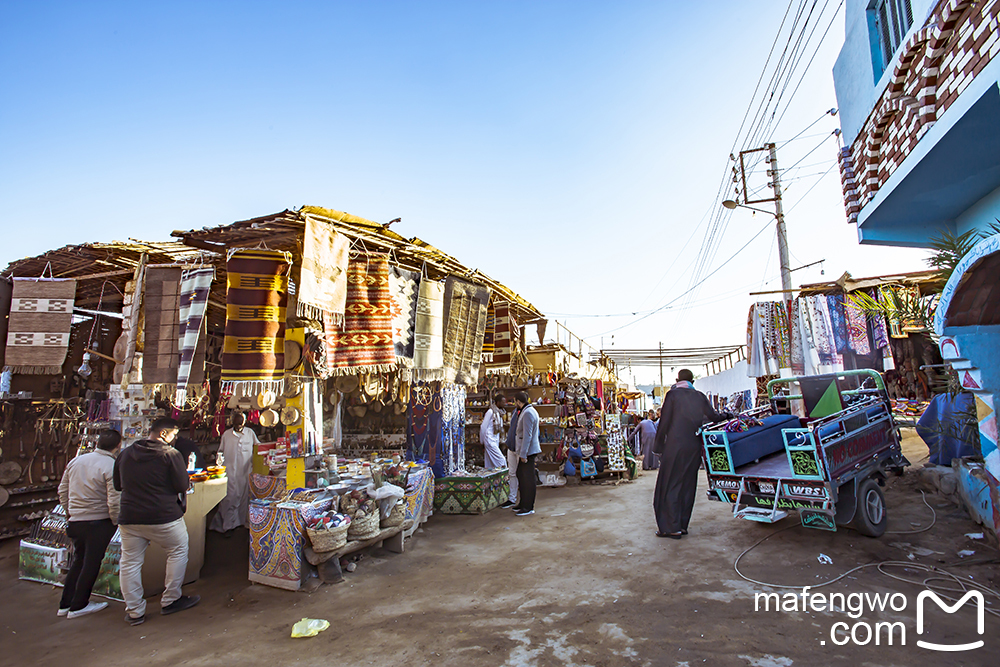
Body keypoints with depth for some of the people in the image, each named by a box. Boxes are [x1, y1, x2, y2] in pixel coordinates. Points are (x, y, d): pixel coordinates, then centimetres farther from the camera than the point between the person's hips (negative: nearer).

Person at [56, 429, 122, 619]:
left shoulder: (75, 461, 2)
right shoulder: (112, 466, -19)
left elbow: (62, 491, 12)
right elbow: (114, 501, -21)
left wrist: (70, 512, 23)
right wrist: (115, 521, -4)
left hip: (76, 522, 7)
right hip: (99, 523, -6)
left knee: (78, 561, 21)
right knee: (91, 564, 8)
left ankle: (66, 603, 28)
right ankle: (78, 606, 18)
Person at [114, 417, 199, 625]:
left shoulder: (125, 454, 6)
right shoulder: (170, 454, -12)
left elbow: (118, 485, 16)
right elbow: (182, 486, -11)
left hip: (129, 518, 5)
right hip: (163, 516, -5)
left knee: (130, 562, 14)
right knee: (178, 551, 14)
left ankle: (134, 611, 17)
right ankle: (170, 601, 19)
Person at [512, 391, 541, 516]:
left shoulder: (528, 413, -19)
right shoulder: (529, 410, 15)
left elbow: (527, 435, -23)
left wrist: (523, 454, -22)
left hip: (528, 451, -10)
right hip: (524, 450, 10)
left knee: (528, 478, -2)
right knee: (521, 475, 17)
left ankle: (528, 507, 6)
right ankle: (523, 503, 27)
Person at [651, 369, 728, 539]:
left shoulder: (673, 394, -4)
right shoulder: (700, 396, 7)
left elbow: (664, 422, -6)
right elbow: (713, 416, 9)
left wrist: (658, 446, 1)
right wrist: (726, 415, 31)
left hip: (675, 446, -5)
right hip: (694, 447, 5)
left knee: (670, 485, 1)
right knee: (688, 485, 12)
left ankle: (672, 527, 0)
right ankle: (682, 525, 17)